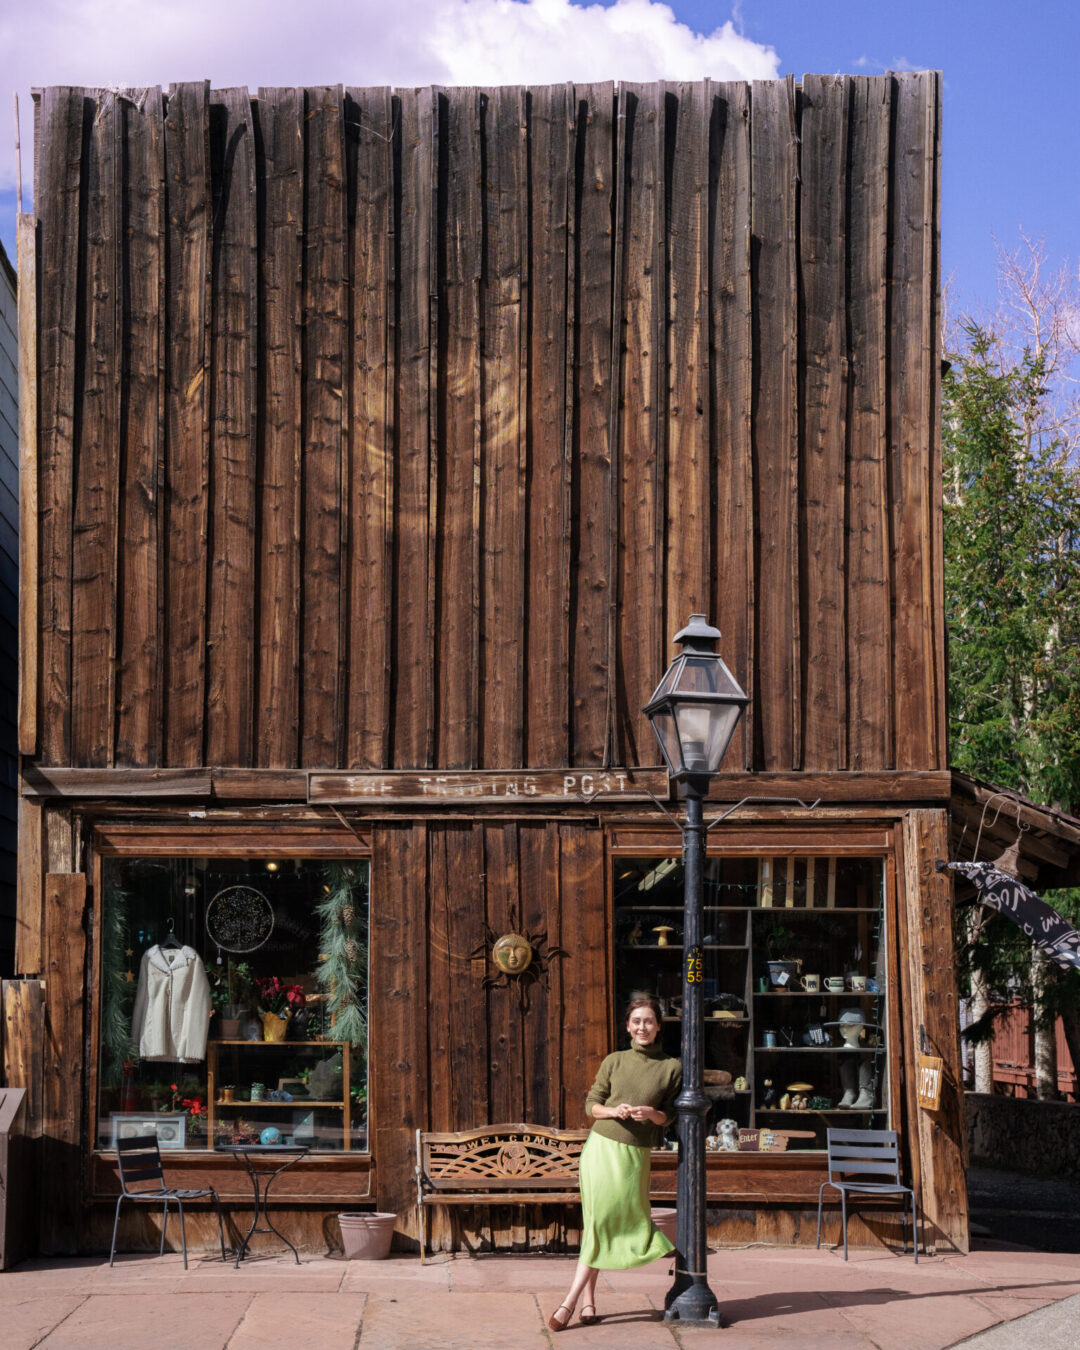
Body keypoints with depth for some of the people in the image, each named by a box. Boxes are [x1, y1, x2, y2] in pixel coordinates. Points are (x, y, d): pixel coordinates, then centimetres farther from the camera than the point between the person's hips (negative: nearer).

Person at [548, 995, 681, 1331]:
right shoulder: (614, 1061, 5)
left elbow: (669, 1115, 6)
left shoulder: (671, 1068, 2)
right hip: (600, 1146, 1)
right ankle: (587, 1301, 7)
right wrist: (613, 1111, -13)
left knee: (606, 1224, -2)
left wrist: (651, 1113, -15)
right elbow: (591, 1104, 8)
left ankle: (570, 1302, 1)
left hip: (634, 1155, -1)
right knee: (596, 1221, 1)